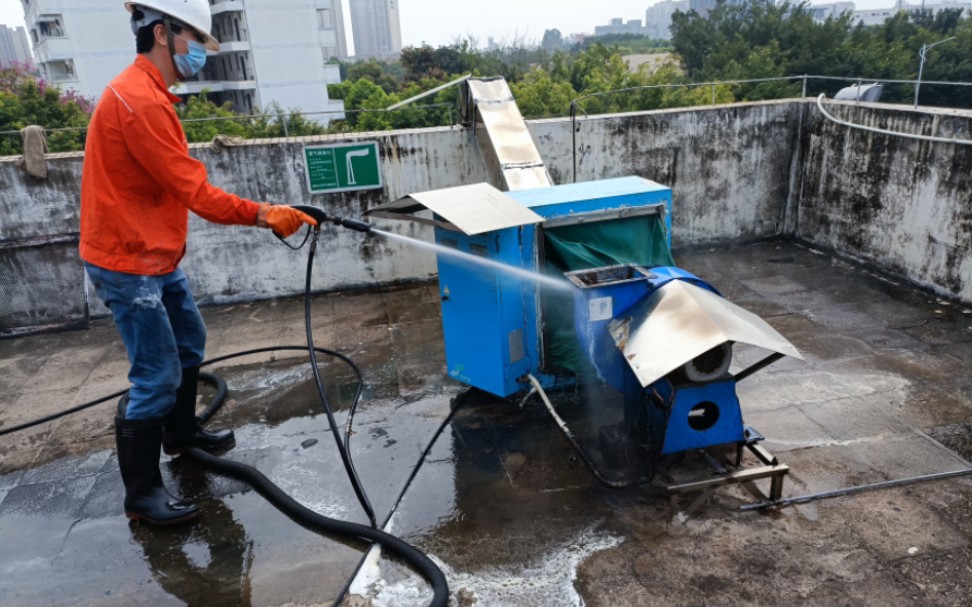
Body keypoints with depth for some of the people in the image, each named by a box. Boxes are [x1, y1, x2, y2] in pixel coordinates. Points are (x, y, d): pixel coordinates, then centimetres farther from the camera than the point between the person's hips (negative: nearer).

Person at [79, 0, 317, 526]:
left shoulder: (147, 94, 11)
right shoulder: (139, 101, -23)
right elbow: (195, 192, -26)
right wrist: (264, 215, -23)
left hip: (155, 255, 11)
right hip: (129, 264, -11)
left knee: (189, 341, 22)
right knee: (156, 375, -4)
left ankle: (180, 432, 42)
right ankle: (141, 494, 10)